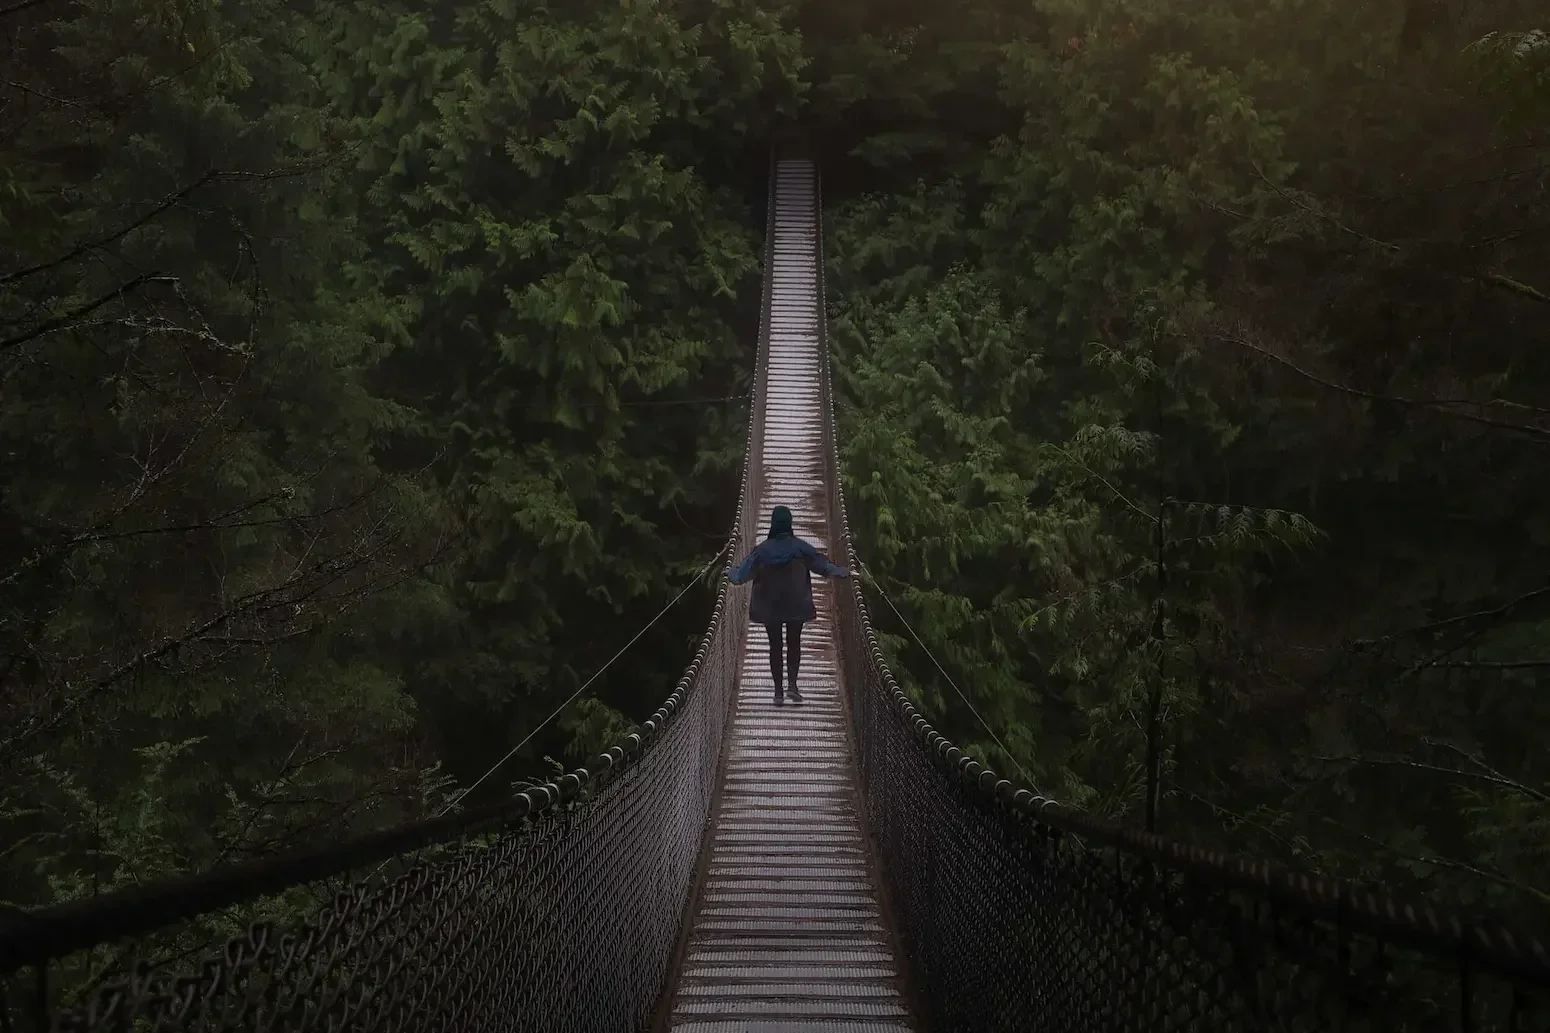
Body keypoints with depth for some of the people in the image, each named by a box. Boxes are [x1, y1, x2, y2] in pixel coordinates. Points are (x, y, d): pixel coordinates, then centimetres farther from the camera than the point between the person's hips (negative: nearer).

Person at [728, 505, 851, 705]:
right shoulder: (799, 547, -10)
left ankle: (778, 691, 6)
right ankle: (792, 684, -4)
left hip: (769, 606, 0)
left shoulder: (763, 549, -8)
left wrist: (731, 576, 23)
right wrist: (842, 573, 13)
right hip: (796, 606, 0)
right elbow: (822, 563, -2)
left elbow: (744, 571, 2)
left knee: (775, 646, 8)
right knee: (794, 644, 12)